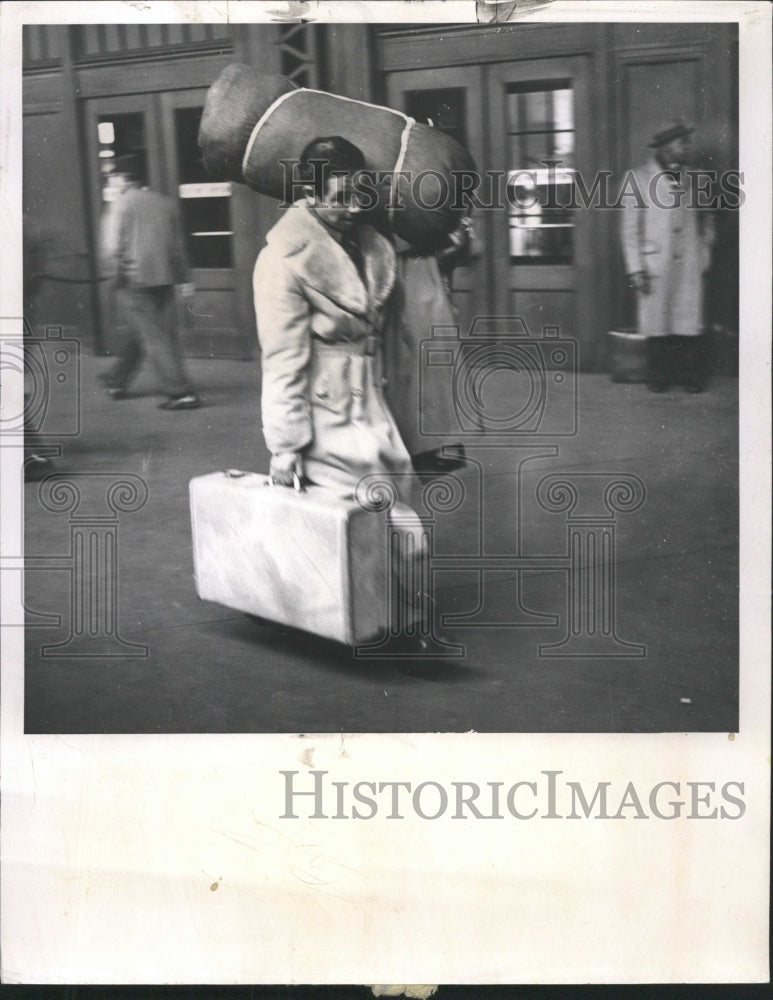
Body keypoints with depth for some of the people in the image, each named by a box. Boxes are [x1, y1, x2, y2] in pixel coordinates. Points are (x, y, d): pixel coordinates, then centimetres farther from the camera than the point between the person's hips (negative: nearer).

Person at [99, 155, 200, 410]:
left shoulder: (120, 205, -6)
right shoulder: (164, 202, 12)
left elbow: (111, 245, -12)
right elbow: (177, 244, 16)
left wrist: (115, 274, 1)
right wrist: (183, 279, 20)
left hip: (134, 281, -6)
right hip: (164, 278, 6)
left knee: (153, 337, -4)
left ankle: (180, 392, -9)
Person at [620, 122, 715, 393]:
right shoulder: (638, 178, -1)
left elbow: (705, 221, 18)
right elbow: (630, 229, -1)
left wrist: (704, 258, 8)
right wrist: (635, 269, -7)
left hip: (689, 268, 2)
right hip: (655, 266, -2)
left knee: (690, 321, 0)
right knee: (656, 322, 2)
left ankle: (692, 378, 10)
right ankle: (658, 377, 14)